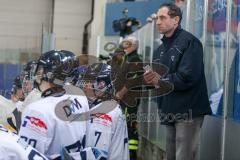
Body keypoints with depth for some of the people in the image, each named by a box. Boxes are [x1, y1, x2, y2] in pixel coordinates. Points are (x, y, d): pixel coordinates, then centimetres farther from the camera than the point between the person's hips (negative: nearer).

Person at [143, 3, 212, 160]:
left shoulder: (189, 42, -10)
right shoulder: (160, 50, 17)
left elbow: (187, 77, -21)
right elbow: (155, 77, 14)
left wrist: (160, 80, -9)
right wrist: (149, 79, -9)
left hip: (188, 110, -8)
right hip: (170, 111, 8)